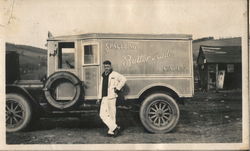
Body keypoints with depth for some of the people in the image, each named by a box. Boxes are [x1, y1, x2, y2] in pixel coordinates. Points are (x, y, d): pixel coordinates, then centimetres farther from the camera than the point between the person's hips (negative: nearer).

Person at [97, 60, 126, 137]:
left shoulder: (114, 74, -6)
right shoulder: (103, 75, 16)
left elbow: (123, 79, -12)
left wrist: (118, 88, -10)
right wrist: (99, 98, 19)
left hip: (111, 97, -7)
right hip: (104, 98, 7)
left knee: (112, 115, -2)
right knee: (102, 114, 4)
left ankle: (111, 131, 8)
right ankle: (115, 128, 9)